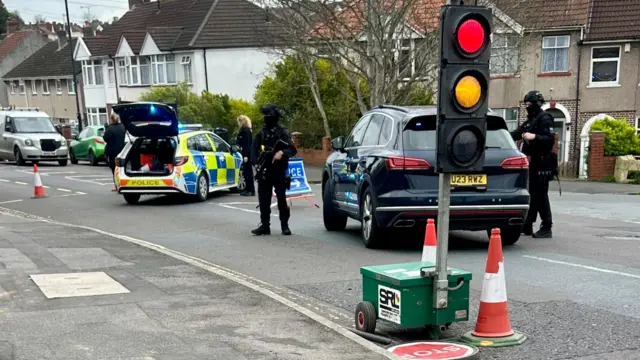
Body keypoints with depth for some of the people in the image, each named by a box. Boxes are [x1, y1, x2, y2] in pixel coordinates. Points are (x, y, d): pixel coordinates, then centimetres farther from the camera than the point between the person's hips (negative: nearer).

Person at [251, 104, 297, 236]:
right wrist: (258, 160, 3)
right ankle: (264, 226, 11)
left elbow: (292, 150, -7)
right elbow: (255, 149, 18)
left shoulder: (282, 131, -4)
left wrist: (282, 153, -25)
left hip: (279, 171, -4)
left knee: (281, 199, 2)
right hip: (264, 171, 4)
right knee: (263, 200, 4)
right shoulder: (262, 132, 10)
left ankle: (285, 226, 12)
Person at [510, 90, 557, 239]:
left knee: (540, 195, -7)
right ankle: (527, 225, 18)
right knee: (531, 194, 12)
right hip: (532, 163, 9)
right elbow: (516, 134, 19)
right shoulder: (530, 120, 19)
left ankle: (546, 228, -3)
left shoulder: (545, 119, -9)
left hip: (541, 164, -9)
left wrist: (534, 137, -31)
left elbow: (550, 140, -19)